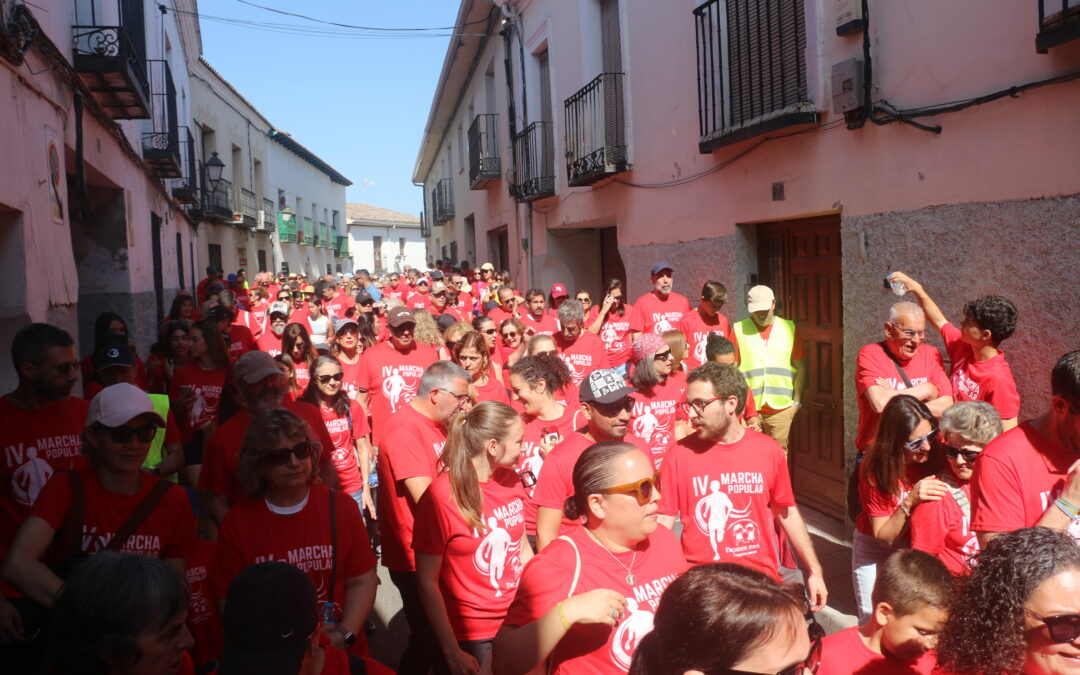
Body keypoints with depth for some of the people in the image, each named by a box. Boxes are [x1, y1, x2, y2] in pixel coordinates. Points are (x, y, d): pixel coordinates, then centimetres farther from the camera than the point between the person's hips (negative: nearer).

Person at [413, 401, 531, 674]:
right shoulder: (440, 496, -18)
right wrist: (452, 652, -14)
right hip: (472, 637, -5)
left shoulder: (510, 480, -3)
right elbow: (428, 583, -14)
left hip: (518, 624, 5)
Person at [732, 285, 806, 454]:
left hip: (781, 407, 1)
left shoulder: (789, 328, 5)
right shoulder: (739, 329, 0)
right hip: (748, 408, -1)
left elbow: (800, 367, 8)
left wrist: (797, 401, 5)